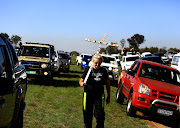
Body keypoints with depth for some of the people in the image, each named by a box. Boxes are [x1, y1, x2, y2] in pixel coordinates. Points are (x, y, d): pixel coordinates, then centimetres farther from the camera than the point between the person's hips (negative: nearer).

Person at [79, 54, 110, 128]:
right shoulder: (88, 70, -2)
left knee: (100, 115, -4)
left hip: (99, 96, 0)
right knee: (87, 114, 8)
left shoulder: (103, 71, 3)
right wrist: (81, 83, -25)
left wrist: (108, 96, 10)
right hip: (88, 95, 0)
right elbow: (81, 80, 0)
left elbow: (108, 83, 11)